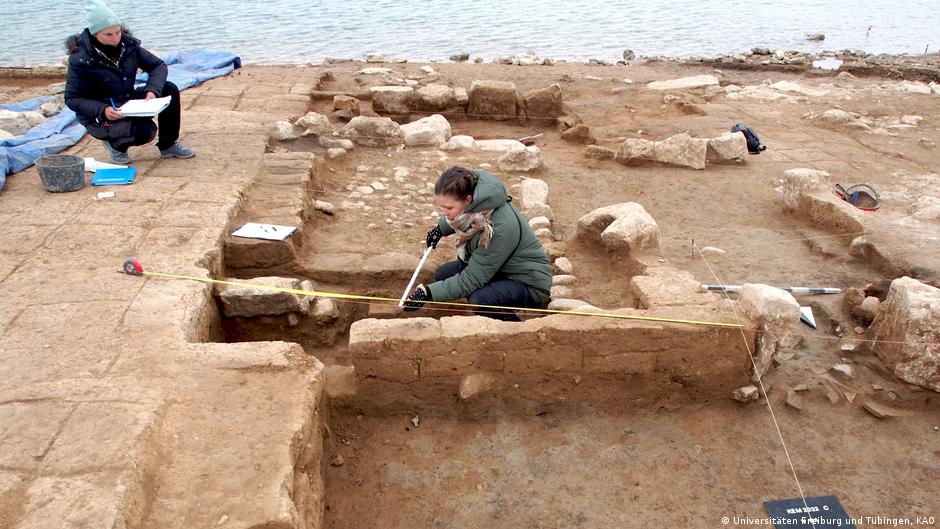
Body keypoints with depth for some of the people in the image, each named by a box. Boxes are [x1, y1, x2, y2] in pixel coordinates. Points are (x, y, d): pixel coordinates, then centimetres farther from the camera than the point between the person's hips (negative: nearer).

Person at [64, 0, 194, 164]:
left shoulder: (128, 44, -7)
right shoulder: (80, 59, -20)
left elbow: (158, 65, -3)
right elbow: (72, 99, -16)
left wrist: (153, 91, -22)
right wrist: (102, 110, -32)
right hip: (98, 117, -6)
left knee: (170, 90, -13)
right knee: (145, 131, -32)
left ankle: (168, 145, 1)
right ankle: (115, 144, 3)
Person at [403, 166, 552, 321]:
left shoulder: (501, 227, -36)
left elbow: (471, 279, -31)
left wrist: (429, 293, -32)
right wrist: (441, 228, 5)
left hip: (530, 284, -9)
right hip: (499, 270, 9)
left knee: (479, 300, -33)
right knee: (442, 274, 1)